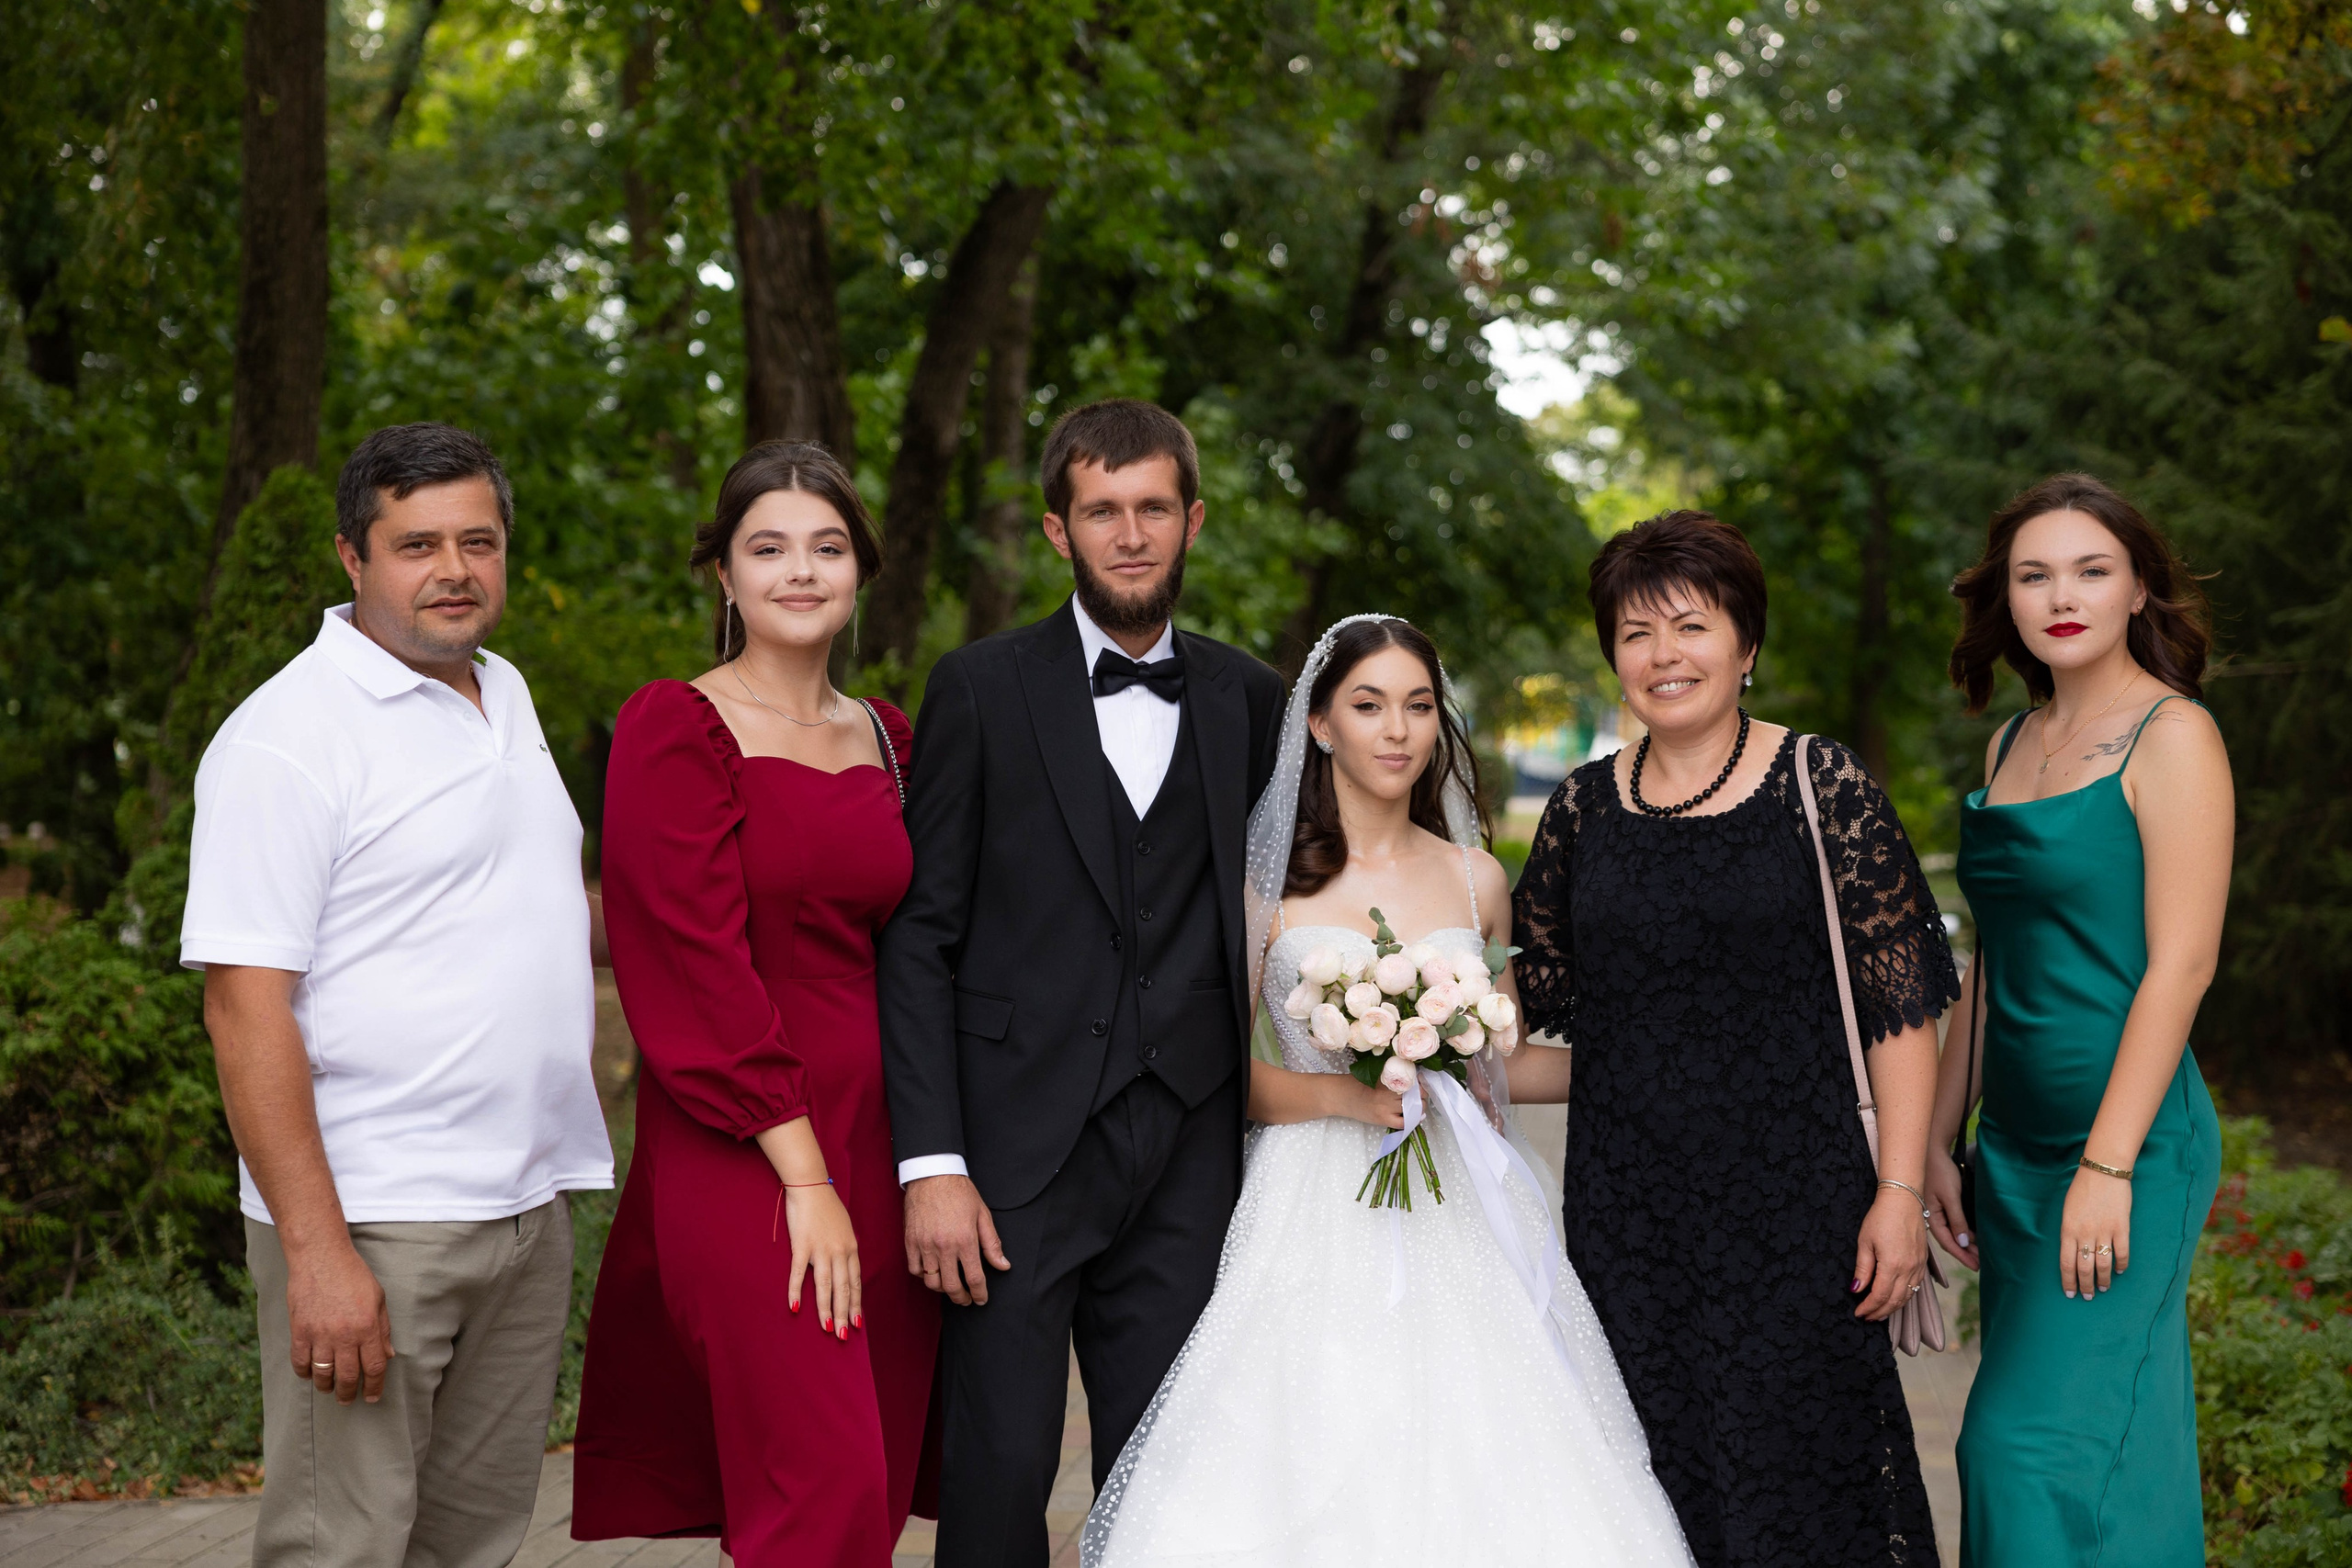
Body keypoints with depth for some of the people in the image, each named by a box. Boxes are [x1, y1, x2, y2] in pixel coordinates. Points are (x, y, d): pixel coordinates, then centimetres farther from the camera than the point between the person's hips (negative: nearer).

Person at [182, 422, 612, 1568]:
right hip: (369, 1221, -8)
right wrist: (316, 1253, -23)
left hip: (526, 1207, 8)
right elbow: (245, 1003, -18)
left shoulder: (504, 696, 14)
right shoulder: (286, 736, -12)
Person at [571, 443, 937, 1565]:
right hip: (743, 1164, -6)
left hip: (881, 1156, 6)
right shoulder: (674, 731, -5)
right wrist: (805, 1178, -15)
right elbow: (695, 969, -11)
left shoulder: (887, 739, 14)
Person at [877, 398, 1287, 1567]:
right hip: (1015, 1156, -2)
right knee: (1000, 1470, -2)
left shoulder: (1249, 702, 10)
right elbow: (920, 936, -2)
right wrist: (931, 1162, -10)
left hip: (1185, 1161, 3)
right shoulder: (982, 689, 1)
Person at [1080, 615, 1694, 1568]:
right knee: (1316, 1490, -11)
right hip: (1318, 1213, -3)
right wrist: (1340, 1096, -14)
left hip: (1457, 1222, 3)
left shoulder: (1477, 880, 11)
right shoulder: (1267, 882, 1)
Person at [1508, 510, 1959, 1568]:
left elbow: (1902, 1005, -3)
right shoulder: (1581, 810, 8)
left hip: (1791, 1212, -3)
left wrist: (1900, 1191, -9)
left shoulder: (1821, 787, -1)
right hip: (1627, 1221, 3)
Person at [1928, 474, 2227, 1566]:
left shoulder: (2172, 737, -9)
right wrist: (1938, 1139, 13)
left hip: (2130, 1140, -7)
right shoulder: (2010, 747, 12)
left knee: (2043, 1443, -9)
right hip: (2016, 1146, 7)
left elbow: (2181, 963, -15)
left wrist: (2109, 1164, -19)